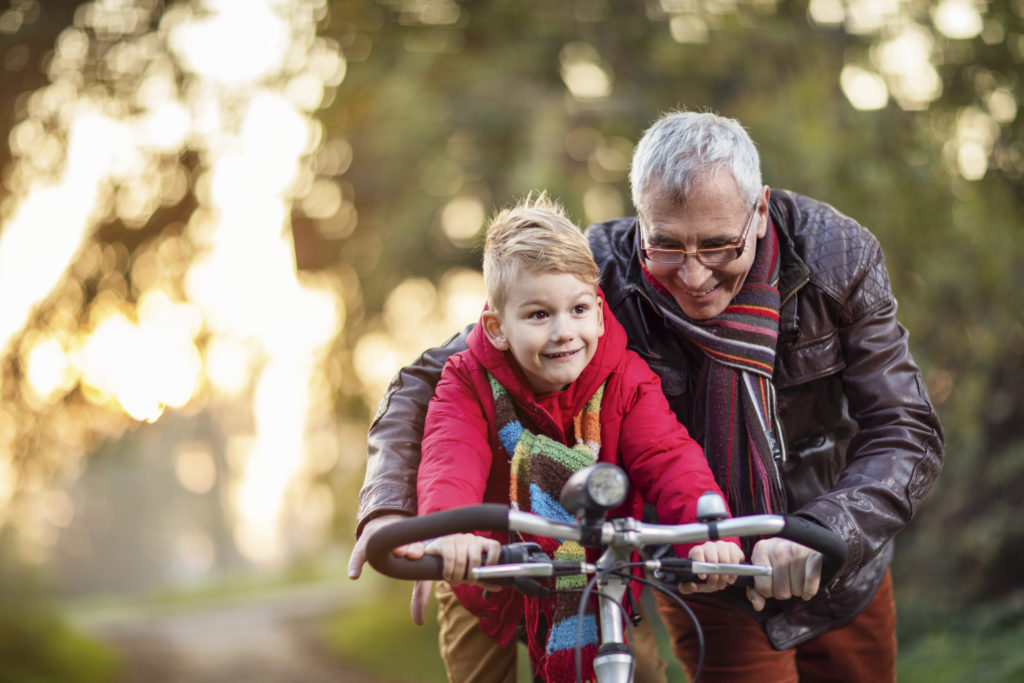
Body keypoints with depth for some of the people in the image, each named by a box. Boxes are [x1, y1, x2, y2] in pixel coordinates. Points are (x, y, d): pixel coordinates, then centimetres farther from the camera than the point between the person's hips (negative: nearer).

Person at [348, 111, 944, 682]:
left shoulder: (838, 256, -21)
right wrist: (390, 507, -37)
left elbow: (909, 434, -23)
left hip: (841, 574, 2)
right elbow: (433, 379, -19)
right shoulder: (600, 275, -24)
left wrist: (821, 533, -42)